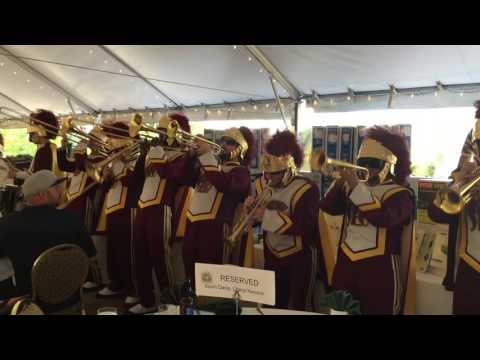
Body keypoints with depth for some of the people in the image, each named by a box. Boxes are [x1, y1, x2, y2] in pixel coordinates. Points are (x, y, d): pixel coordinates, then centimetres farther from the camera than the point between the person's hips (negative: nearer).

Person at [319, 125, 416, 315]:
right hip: (345, 262, 5)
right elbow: (328, 207, 2)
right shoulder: (353, 187, 11)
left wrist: (356, 186, -24)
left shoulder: (400, 193, -5)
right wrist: (340, 181, -11)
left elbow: (384, 218, -25)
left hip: (378, 266, -5)